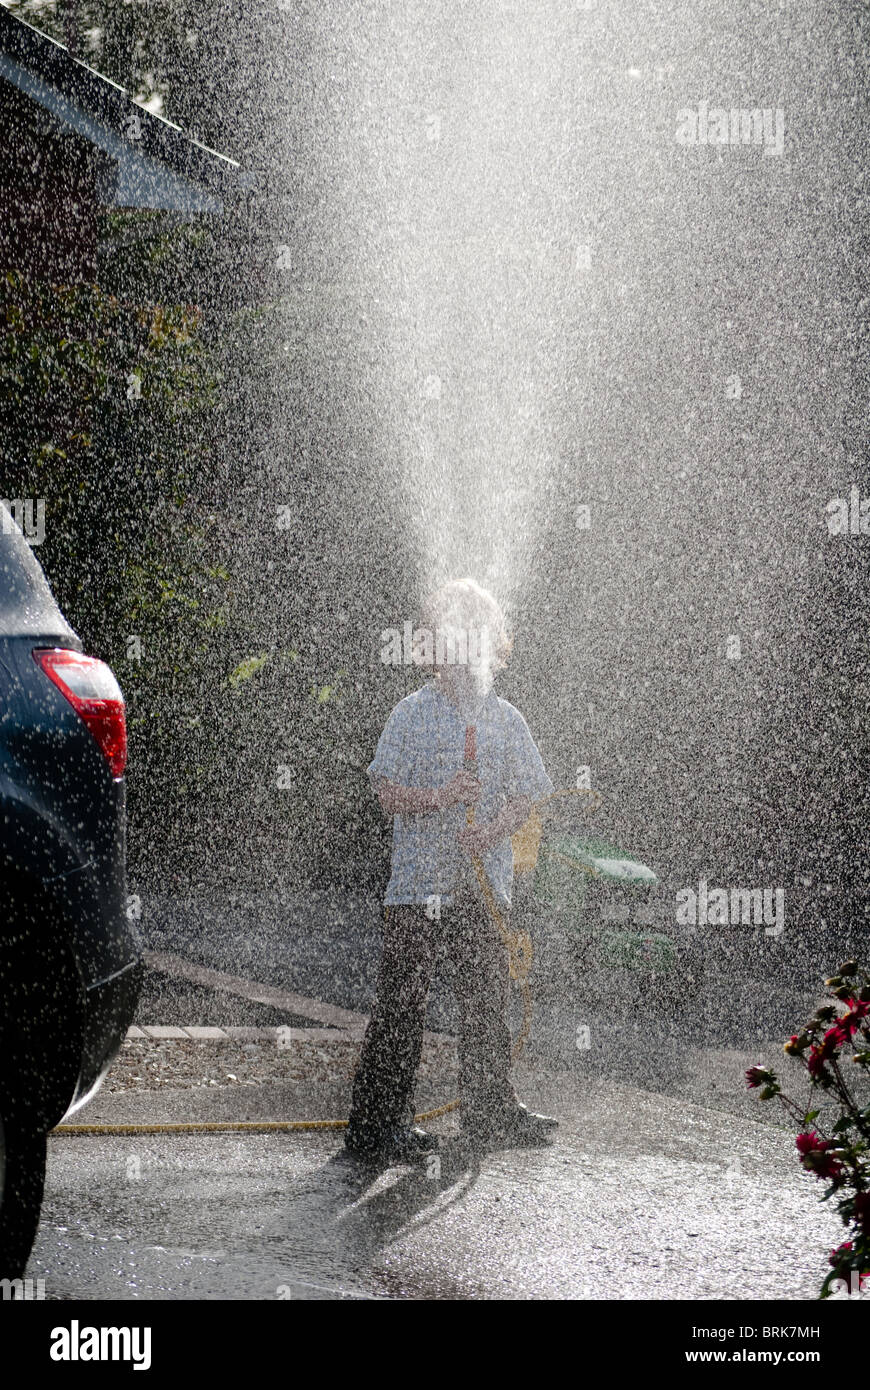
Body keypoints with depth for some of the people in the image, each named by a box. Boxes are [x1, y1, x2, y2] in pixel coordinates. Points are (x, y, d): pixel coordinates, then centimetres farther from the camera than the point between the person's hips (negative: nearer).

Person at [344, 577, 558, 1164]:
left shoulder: (506, 719, 10)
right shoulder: (413, 714, 0)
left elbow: (525, 796, 7)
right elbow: (389, 792, -4)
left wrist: (491, 831, -11)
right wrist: (444, 795, -20)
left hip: (485, 884, 4)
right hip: (420, 882, -4)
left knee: (488, 996, 10)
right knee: (403, 1003, -4)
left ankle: (492, 1113, 23)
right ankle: (378, 1121, 1)